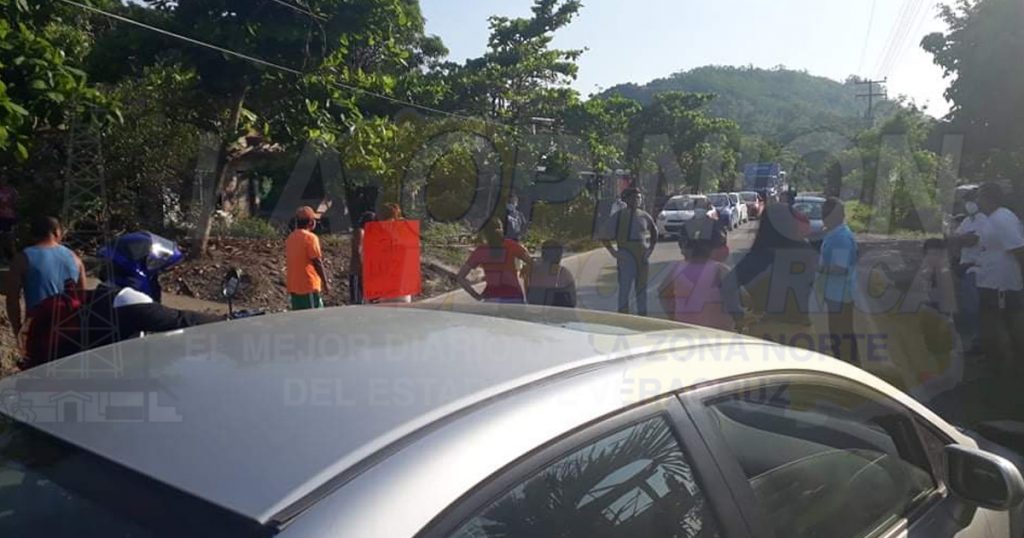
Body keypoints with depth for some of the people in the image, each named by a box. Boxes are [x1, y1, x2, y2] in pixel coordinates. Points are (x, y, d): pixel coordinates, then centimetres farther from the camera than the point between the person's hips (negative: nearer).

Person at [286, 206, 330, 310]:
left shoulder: (290, 238, 10)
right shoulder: (310, 237, -11)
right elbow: (317, 262, -11)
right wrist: (325, 282, -4)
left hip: (293, 287, 7)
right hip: (309, 286, -7)